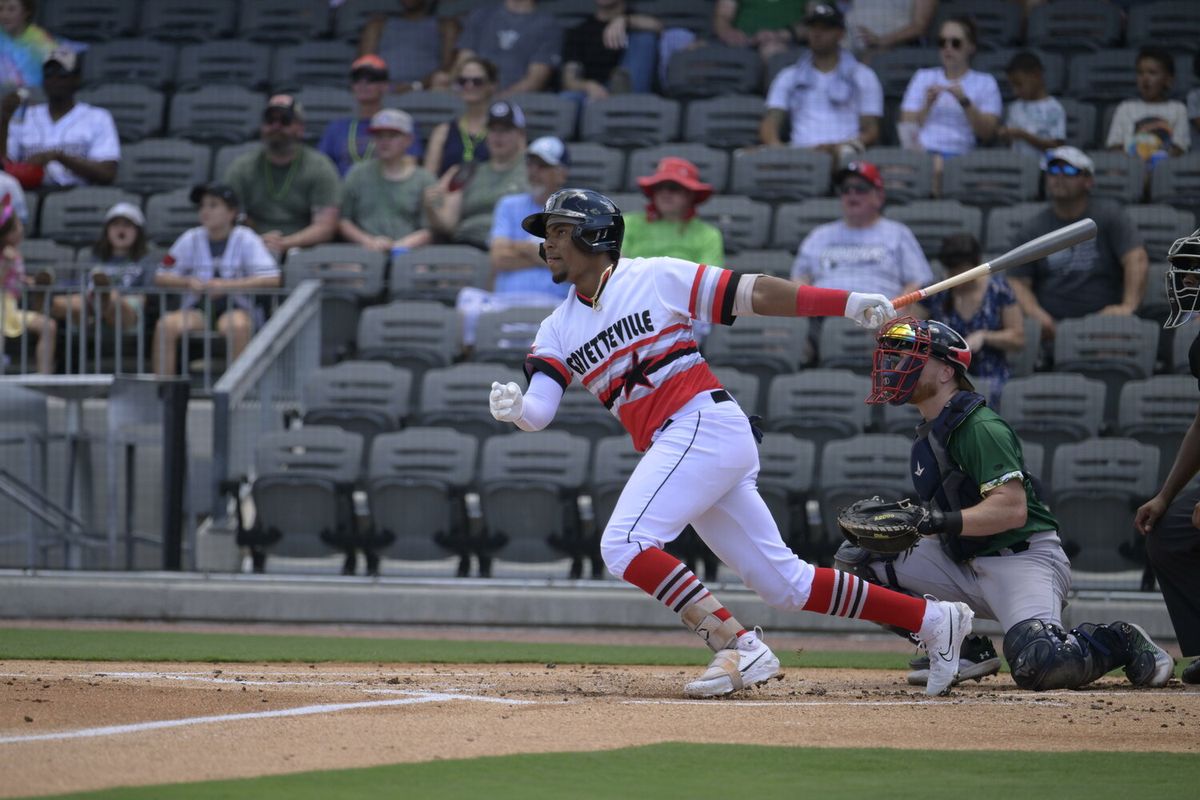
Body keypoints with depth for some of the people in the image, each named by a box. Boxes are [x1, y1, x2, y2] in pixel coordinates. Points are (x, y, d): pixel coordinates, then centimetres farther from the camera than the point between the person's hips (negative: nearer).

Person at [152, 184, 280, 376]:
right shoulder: (190, 239, 7)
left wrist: (227, 285, -21)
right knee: (166, 324, -26)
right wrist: (189, 282, -15)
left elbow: (271, 279, -12)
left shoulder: (246, 239, -2)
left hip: (236, 308, -3)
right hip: (197, 310, 3)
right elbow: (161, 278, 6)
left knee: (237, 325, -37)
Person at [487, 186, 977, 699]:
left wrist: (849, 303, -8)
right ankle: (933, 619, 14)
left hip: (705, 423, -7)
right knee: (784, 583, 6)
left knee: (624, 545, -21)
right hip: (669, 448, 7)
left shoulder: (655, 278, 1)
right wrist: (513, 409, -20)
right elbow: (538, 412, 4)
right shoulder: (558, 330, 17)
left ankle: (739, 647, -22)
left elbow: (753, 295, -1)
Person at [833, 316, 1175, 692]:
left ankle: (1121, 643, -2)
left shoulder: (979, 427, -16)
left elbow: (1012, 509, -26)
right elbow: (933, 512, 18)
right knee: (858, 556, 0)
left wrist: (942, 521, -35)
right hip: (967, 565, 9)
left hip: (1025, 559, -9)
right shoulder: (929, 434, 14)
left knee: (1038, 665, -34)